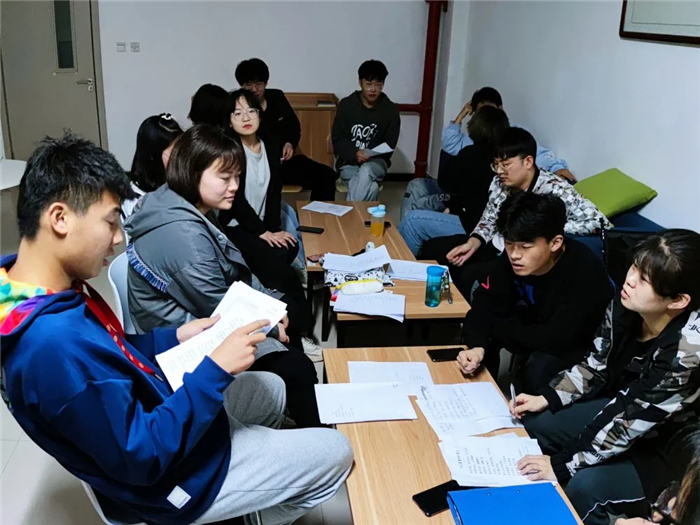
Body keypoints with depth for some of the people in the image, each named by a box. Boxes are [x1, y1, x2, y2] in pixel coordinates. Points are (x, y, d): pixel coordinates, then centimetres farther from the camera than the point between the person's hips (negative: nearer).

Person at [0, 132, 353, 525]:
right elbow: (141, 458, -31)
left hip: (162, 415, 9)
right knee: (336, 453, 2)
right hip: (166, 476, -8)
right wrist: (217, 369, -27)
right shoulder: (53, 343, -39)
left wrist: (173, 338, 1)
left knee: (272, 389, 27)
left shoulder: (44, 294, -8)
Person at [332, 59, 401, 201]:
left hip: (376, 162, 1)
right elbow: (337, 139, -1)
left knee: (366, 172, -37)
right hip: (349, 161, -1)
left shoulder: (391, 110, -1)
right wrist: (355, 153, -20)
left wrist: (370, 155, -17)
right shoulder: (346, 104, -2)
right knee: (371, 187, -34)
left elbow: (389, 146, 1)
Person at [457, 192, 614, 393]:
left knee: (539, 369, -31)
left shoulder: (584, 271, -34)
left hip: (585, 344, -5)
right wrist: (476, 346, -38)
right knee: (479, 336, -12)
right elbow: (483, 308, -17)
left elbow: (556, 340, -34)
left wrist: (494, 327, -24)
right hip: (541, 325, 6)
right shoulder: (512, 259, -18)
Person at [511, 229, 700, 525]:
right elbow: (596, 364, 0)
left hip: (668, 446, -7)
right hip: (624, 407, 7)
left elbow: (632, 422, -31)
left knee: (584, 485, -26)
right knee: (535, 425, 5)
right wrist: (546, 399, -6)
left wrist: (563, 465, -26)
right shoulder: (626, 306, -17)